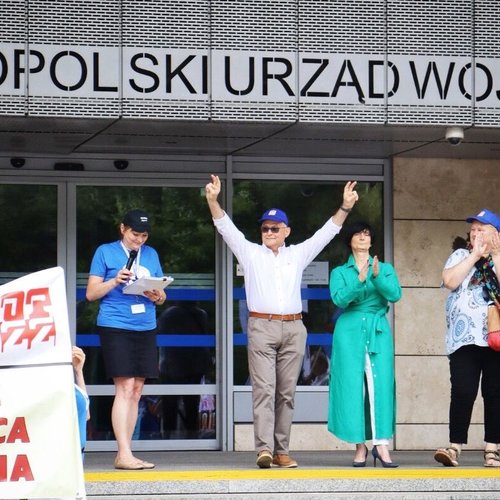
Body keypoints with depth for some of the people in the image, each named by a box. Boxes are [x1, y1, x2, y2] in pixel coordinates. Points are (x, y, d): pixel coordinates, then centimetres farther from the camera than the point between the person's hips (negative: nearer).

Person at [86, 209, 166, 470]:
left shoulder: (151, 254, 17)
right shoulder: (105, 252, 4)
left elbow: (162, 296, 18)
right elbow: (91, 293, 2)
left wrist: (157, 296, -5)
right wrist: (115, 281, -14)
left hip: (145, 328, 5)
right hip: (115, 327, -5)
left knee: (136, 390, 5)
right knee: (125, 387, -14)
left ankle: (124, 453, 10)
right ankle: (124, 454, -16)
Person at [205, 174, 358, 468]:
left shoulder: (298, 255, 16)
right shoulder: (250, 253, 11)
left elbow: (326, 233, 11)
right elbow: (226, 227, 1)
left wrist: (346, 207, -1)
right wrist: (213, 201, -14)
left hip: (293, 329, 2)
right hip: (262, 327, -2)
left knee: (286, 392, 3)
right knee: (264, 389, -12)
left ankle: (282, 451, 4)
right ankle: (264, 449, -20)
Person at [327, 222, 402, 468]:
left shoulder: (385, 268, 15)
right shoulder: (340, 272, 11)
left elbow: (395, 294, -3)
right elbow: (339, 299, -8)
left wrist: (377, 276, -18)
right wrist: (359, 280, -21)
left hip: (378, 330, 1)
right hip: (350, 330, -1)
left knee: (381, 383, -10)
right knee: (352, 386, -5)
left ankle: (381, 445, -14)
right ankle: (360, 445, -1)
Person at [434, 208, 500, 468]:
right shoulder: (460, 255, 12)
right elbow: (450, 281, -8)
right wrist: (475, 254, -3)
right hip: (465, 337, 0)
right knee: (463, 392, -11)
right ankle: (455, 447, -12)